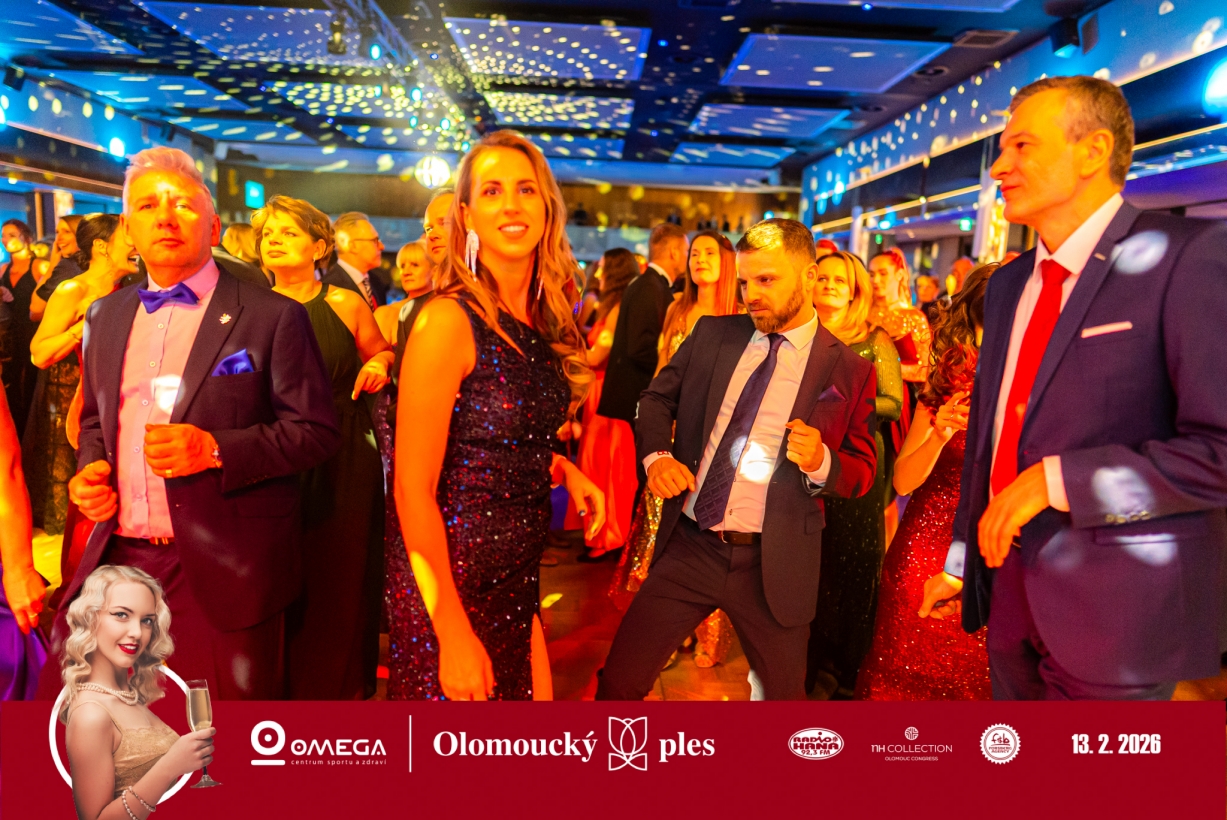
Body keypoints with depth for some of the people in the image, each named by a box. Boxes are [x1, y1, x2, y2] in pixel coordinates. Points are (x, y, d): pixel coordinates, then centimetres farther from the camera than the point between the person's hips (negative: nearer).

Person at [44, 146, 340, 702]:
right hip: (114, 564, 5)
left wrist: (216, 449, -19)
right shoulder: (104, 317, 13)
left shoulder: (272, 317, -5)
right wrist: (89, 467, 4)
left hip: (224, 574, -5)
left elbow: (318, 431, -8)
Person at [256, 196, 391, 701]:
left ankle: (341, 684, 28)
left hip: (344, 460, -1)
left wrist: (379, 364, -7)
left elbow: (383, 351, 15)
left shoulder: (345, 305, -1)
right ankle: (283, 683, 27)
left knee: (338, 576, 7)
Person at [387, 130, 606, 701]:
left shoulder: (542, 321, 4)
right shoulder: (449, 319, -18)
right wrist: (452, 631, -20)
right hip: (451, 581, -6)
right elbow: (413, 490, -19)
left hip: (517, 577, 7)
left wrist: (562, 468, 0)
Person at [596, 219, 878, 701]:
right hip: (688, 548, 2)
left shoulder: (848, 372, -3)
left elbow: (862, 473, 2)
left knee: (782, 693, 15)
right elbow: (658, 398, 13)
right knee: (619, 682, 4)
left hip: (773, 566, -1)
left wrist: (821, 461, -21)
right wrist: (655, 454, -7)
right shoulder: (712, 335, 5)